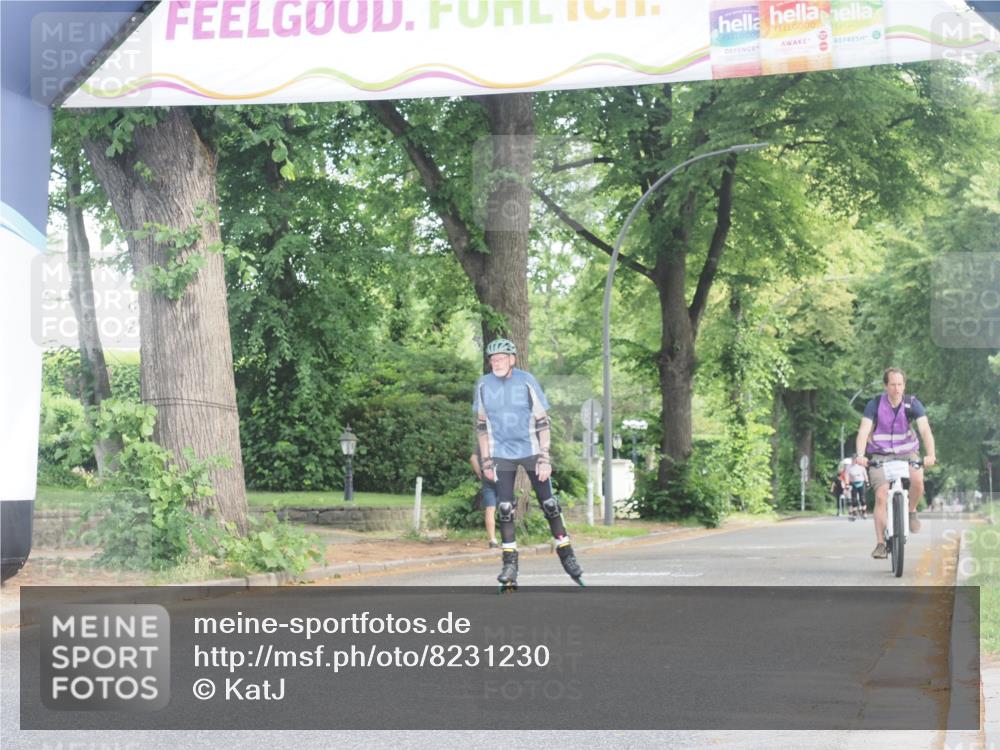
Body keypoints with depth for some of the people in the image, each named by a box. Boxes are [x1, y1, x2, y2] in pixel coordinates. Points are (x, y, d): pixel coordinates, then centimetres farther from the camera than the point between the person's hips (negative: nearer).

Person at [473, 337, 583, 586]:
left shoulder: (526, 381, -9)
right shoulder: (484, 384, -2)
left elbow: (543, 422, -6)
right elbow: (482, 425, 8)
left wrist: (545, 459, -12)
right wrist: (486, 462, 5)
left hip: (531, 451, -1)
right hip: (501, 453, 1)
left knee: (549, 504, -1)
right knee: (504, 508, -6)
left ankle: (566, 554, 14)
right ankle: (510, 563, 3)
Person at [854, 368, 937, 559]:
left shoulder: (912, 404, -9)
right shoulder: (875, 404, -10)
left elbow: (925, 430, -19)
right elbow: (864, 431, -19)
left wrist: (930, 455, -36)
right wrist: (860, 455, -37)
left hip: (907, 453, 1)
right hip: (880, 455, 0)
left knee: (918, 480, -29)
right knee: (881, 496, -17)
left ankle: (911, 511, 2)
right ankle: (880, 543, -11)